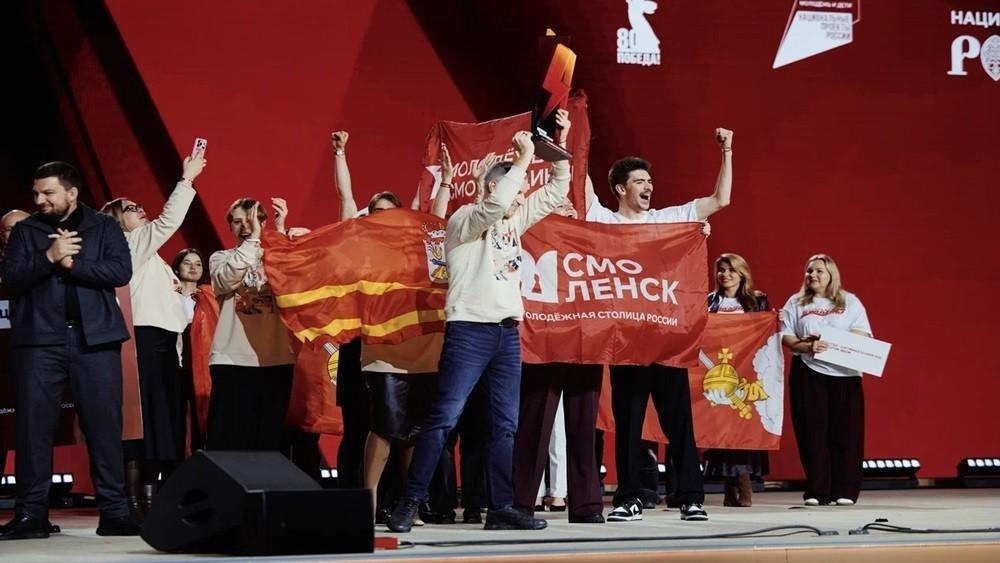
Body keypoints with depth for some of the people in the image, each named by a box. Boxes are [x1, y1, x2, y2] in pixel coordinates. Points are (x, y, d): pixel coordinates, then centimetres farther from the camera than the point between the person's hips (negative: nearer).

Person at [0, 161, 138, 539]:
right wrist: (49, 257, -13)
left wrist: (71, 263, -11)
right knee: (34, 425, -2)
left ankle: (114, 512, 2)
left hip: (94, 339, -1)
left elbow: (121, 272, -6)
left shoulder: (104, 227, 8)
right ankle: (31, 514, 2)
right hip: (39, 340, 1)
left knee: (104, 425, -2)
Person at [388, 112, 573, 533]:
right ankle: (409, 502, -8)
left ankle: (501, 507, 7)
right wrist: (524, 159, -16)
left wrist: (559, 145, 9)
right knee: (444, 418, -10)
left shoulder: (515, 221, 17)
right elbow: (496, 202, -25)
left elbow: (556, 192, 20)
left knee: (505, 424, 5)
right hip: (469, 330, -7)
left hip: (508, 332, 7)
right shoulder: (465, 219, -5)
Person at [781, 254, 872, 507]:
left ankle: (844, 491, 1)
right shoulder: (796, 303, 13)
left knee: (845, 431, -3)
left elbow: (863, 335, 4)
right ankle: (816, 491, 1)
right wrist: (807, 347, -16)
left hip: (845, 374, 0)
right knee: (813, 431, -3)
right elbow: (786, 337, 4)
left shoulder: (850, 302, 13)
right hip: (808, 374, 0)